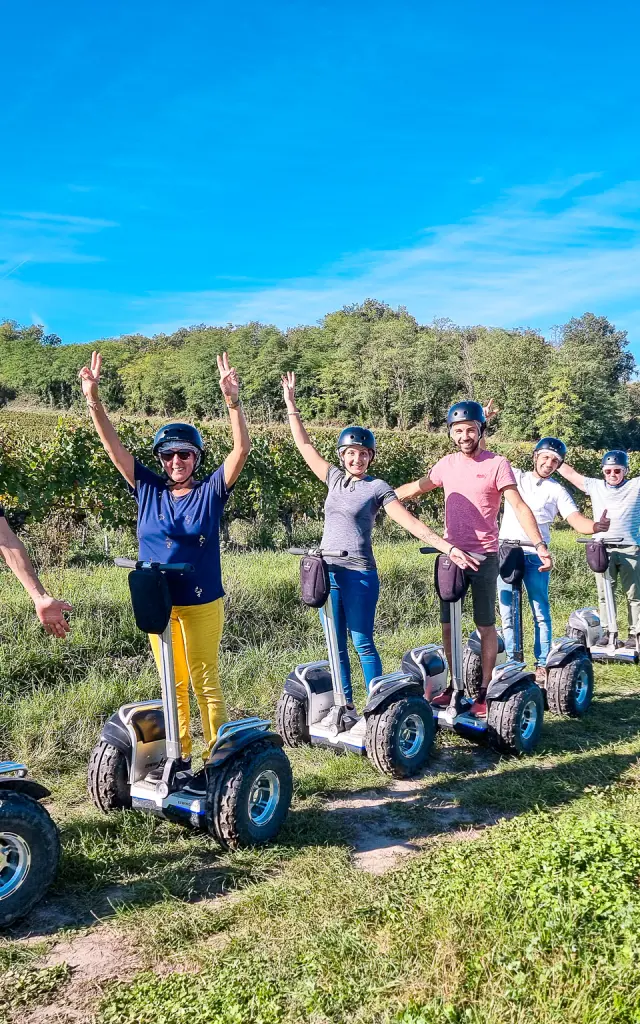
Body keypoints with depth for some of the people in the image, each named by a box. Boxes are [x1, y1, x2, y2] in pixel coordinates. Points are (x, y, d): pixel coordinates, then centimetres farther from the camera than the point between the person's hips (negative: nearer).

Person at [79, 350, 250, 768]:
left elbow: (242, 450, -18)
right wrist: (94, 400, -12)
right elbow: (113, 445, -1)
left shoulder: (211, 491, -6)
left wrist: (233, 401, -31)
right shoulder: (148, 489, 2)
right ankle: (179, 756, 27)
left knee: (205, 682, 4)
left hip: (201, 604, -3)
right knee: (172, 684, 14)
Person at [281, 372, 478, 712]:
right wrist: (291, 406, 13)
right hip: (327, 570, 5)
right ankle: (345, 704, 20)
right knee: (336, 645, 9)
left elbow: (411, 523, -9)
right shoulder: (334, 478, 10)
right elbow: (305, 445, 14)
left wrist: (448, 547, -18)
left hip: (359, 573, -4)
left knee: (362, 642, 0)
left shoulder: (378, 488, -3)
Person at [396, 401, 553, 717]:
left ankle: (484, 691, 15)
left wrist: (539, 544, -27)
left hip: (484, 556, -5)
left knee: (485, 625, 5)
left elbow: (518, 506, -15)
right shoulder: (447, 464, 7)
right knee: (448, 624, 10)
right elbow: (416, 488, 21)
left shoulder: (497, 464, -8)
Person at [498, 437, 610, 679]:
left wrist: (596, 526, -27)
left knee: (541, 613, 0)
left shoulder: (557, 491, 7)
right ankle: (512, 663, 12)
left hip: (535, 556, -1)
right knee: (507, 613, 4)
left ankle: (542, 664, 7)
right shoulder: (515, 476, 11)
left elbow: (576, 520, -5)